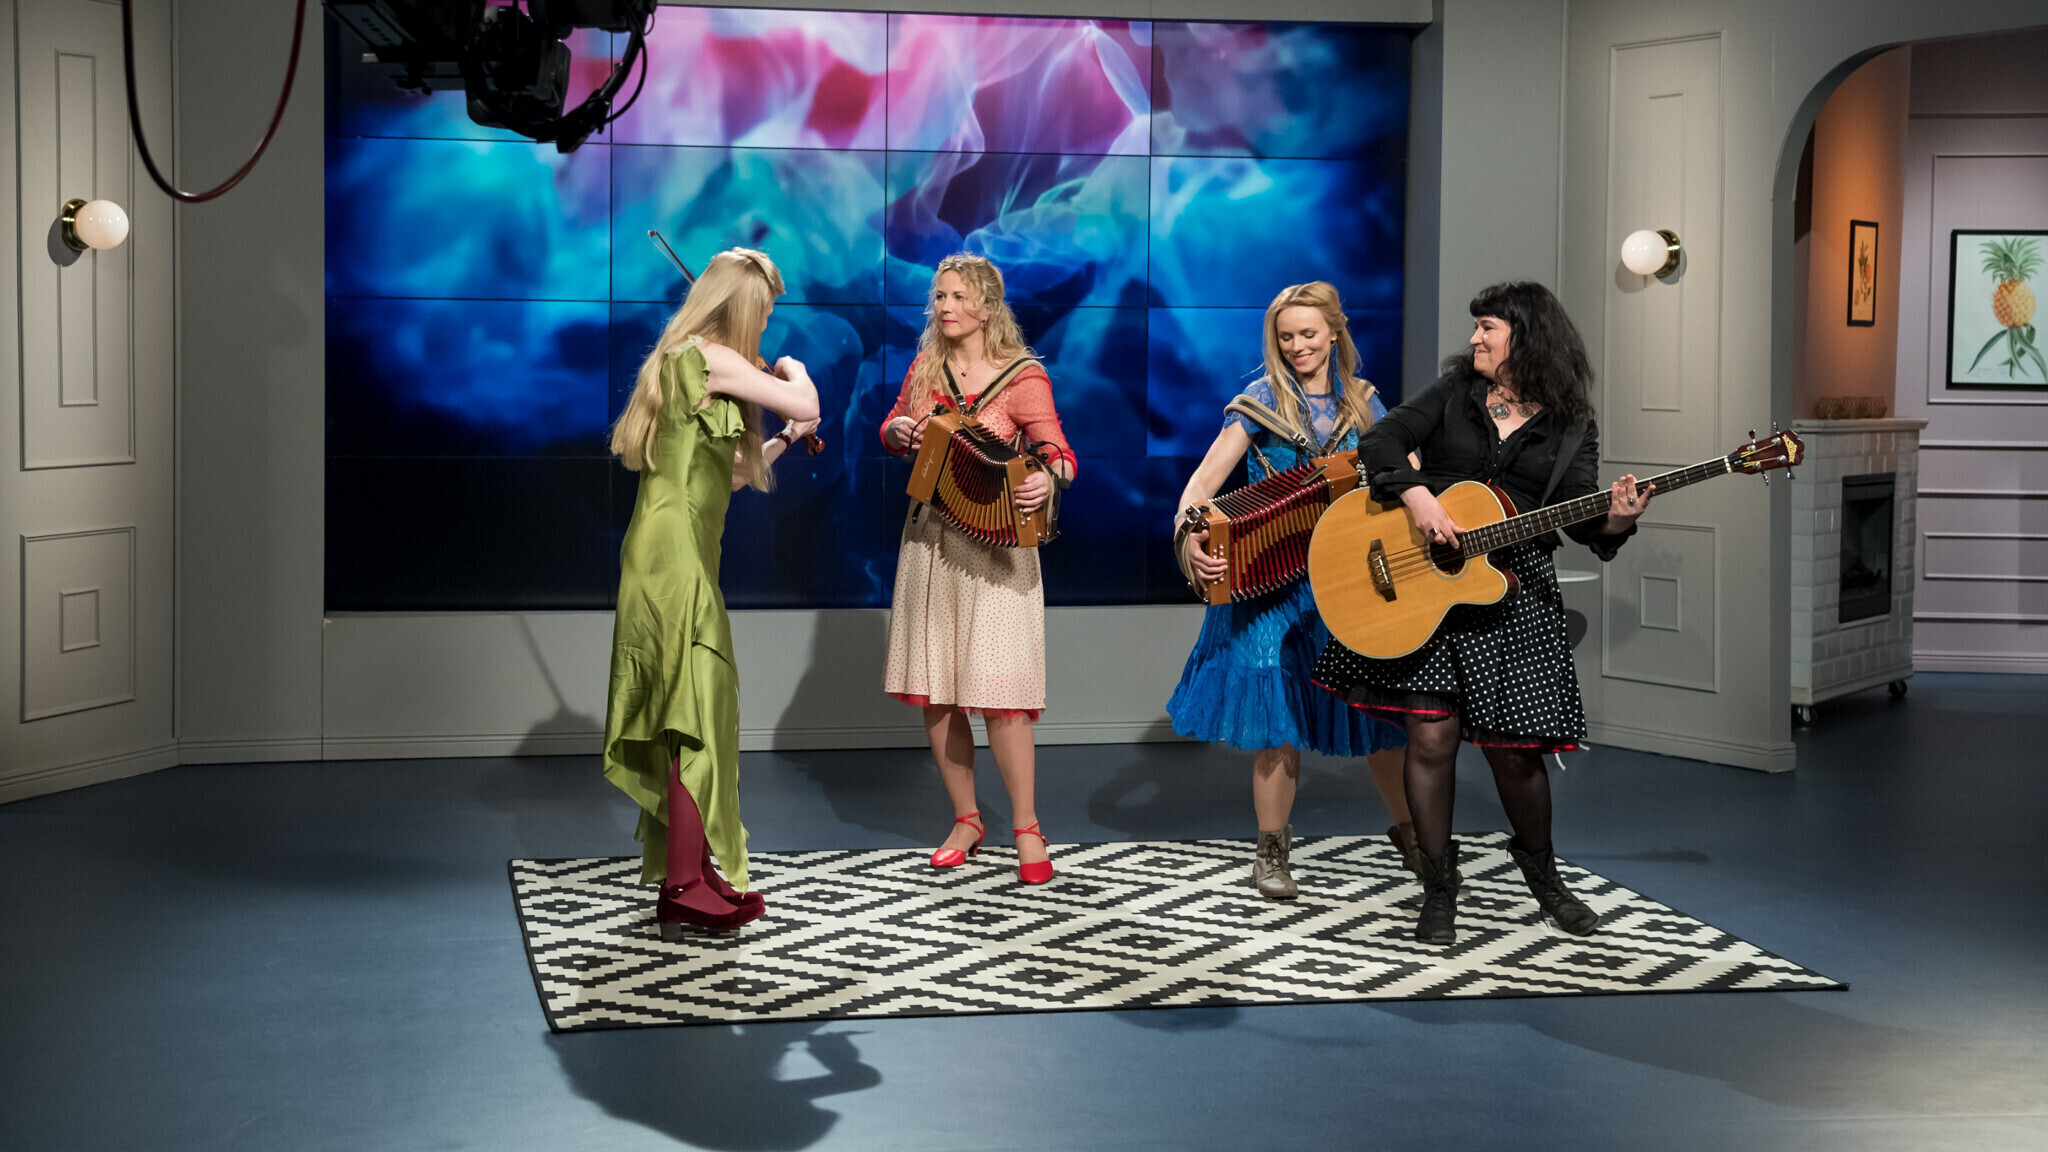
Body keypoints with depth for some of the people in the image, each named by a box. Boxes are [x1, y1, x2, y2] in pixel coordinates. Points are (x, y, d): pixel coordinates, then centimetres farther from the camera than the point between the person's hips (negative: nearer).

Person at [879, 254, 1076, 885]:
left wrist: (1048, 479, -32)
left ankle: (1026, 826, 4)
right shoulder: (926, 367, 9)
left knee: (995, 693, -10)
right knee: (934, 692, 7)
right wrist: (898, 431, -2)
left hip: (993, 547, -5)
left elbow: (1056, 449, -10)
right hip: (930, 538, 6)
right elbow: (893, 427, 22)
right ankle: (967, 819, 21)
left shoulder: (1022, 376, -6)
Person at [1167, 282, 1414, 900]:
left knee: (1383, 709, 1)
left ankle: (1409, 831, 23)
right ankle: (1272, 850, 14)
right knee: (1280, 720, -3)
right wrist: (1189, 534, -29)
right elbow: (1206, 477, -11)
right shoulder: (1264, 398, -2)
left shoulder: (1362, 402, 9)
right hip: (1273, 582, -3)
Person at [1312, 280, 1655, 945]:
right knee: (1431, 736, -6)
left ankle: (1540, 870, 29)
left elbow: (1580, 512, -2)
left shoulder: (1570, 425, 6)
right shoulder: (1454, 392, 8)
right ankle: (1439, 885, 11)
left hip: (1513, 592, 0)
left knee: (1514, 752, 1)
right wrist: (1417, 496, -19)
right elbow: (1381, 443, -2)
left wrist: (1615, 521, -24)